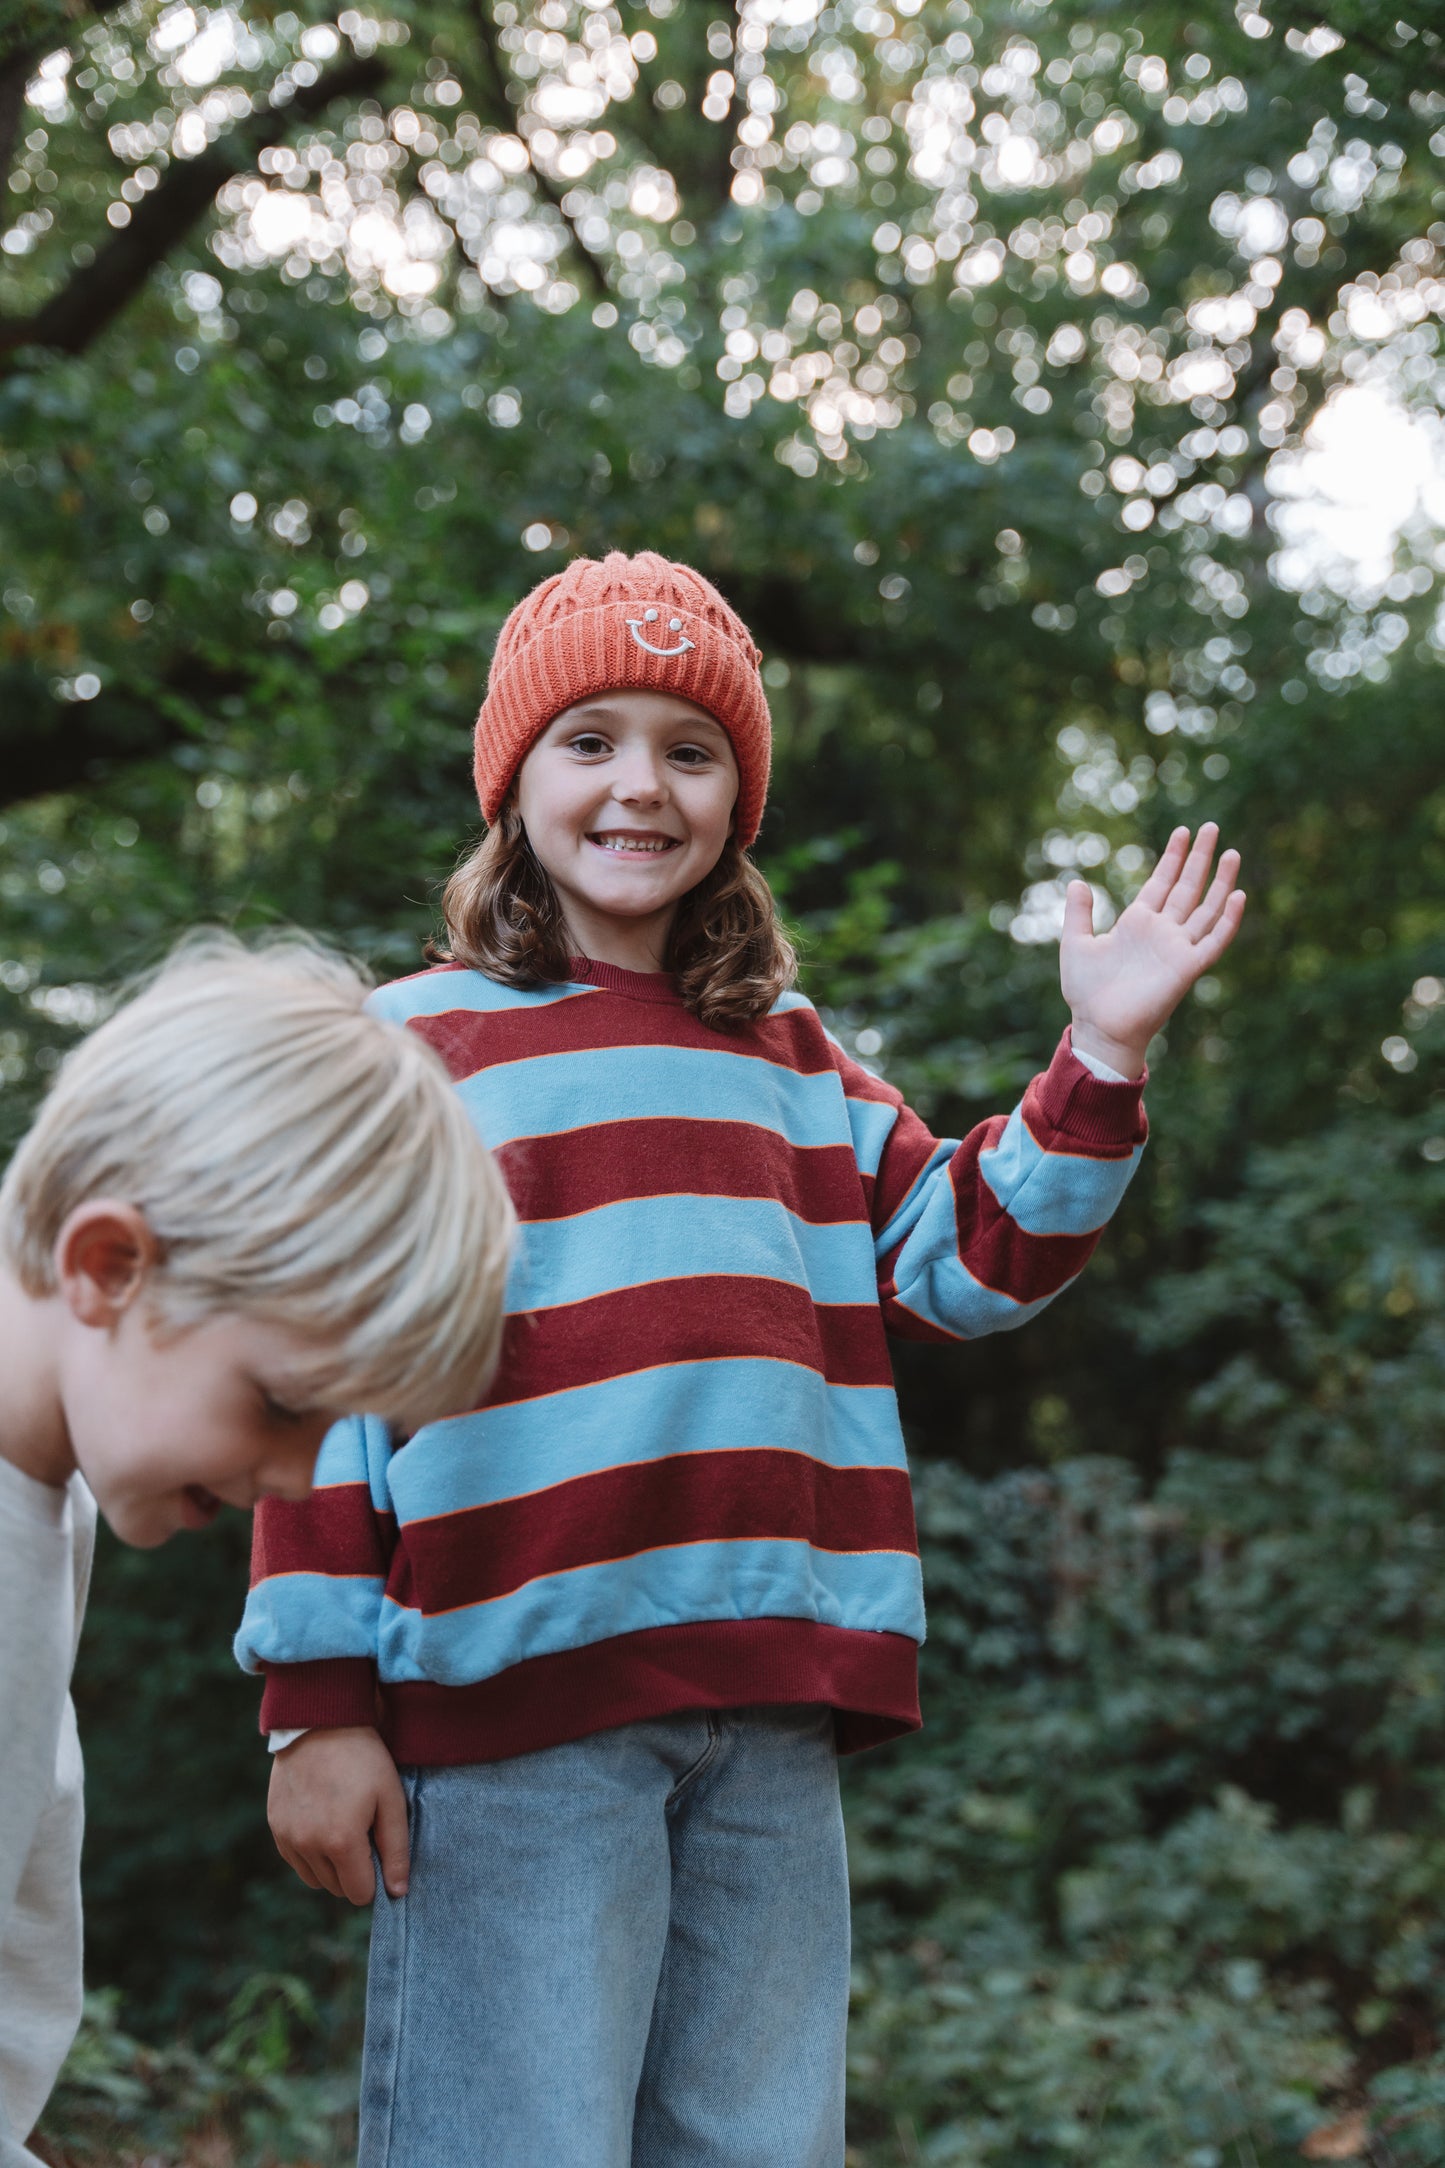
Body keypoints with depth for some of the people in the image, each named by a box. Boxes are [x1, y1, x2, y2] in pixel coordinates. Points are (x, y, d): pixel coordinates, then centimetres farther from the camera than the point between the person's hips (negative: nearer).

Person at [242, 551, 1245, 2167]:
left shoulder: (793, 1064, 18)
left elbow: (962, 1263, 13)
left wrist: (1102, 1059, 1)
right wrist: (317, 1704, -5)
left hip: (768, 1713, 5)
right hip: (511, 1698, -4)